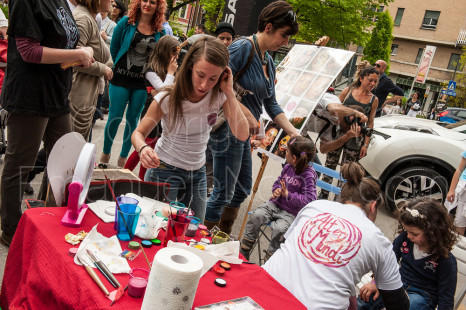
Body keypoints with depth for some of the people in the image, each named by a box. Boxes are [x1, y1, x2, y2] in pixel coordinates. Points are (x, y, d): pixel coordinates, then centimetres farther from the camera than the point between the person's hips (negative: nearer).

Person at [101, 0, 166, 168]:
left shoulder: (160, 32, 4)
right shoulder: (126, 22, 0)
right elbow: (114, 48, 7)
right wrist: (122, 67, 10)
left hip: (142, 83, 1)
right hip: (121, 79, -1)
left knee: (133, 120, 8)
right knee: (115, 117, 1)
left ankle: (123, 158, 22)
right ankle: (105, 153, 22)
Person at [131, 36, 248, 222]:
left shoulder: (219, 96, -13)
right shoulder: (168, 98, -21)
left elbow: (242, 135, -21)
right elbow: (139, 133, -10)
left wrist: (230, 93, -27)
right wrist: (143, 148, -34)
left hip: (198, 173, 4)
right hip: (165, 170, -3)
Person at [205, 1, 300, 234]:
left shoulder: (268, 61, 13)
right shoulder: (243, 48, -15)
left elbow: (271, 104, 16)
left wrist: (293, 132, 8)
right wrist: (246, 113, -22)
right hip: (228, 129, -9)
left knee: (242, 189, 19)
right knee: (223, 194, -2)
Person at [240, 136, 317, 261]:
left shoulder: (309, 175, -17)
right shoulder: (288, 167, 5)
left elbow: (309, 199, -25)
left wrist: (288, 195, -25)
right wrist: (276, 190, -2)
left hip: (291, 212, -6)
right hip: (276, 204, 6)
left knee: (279, 229, -31)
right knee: (256, 216, -16)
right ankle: (243, 254, -5)